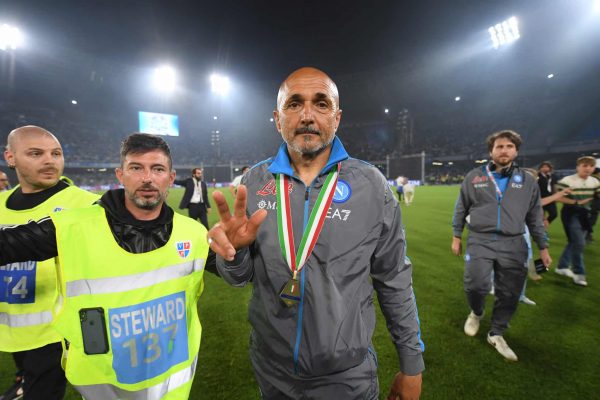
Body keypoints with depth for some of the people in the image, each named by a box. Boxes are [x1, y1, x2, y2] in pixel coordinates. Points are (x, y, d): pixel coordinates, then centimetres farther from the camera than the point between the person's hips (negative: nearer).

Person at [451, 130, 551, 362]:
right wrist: (456, 236, 7)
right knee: (476, 285, -13)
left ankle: (496, 334, 29)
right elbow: (461, 209, 8)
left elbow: (535, 217, 13)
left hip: (513, 244, 2)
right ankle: (476, 313, 22)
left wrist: (543, 247, 11)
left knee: (509, 295, 7)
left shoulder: (528, 181, 8)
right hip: (480, 240, -2)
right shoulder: (474, 177, 2)